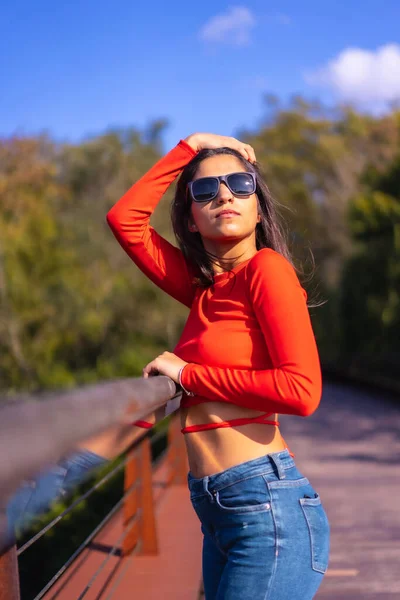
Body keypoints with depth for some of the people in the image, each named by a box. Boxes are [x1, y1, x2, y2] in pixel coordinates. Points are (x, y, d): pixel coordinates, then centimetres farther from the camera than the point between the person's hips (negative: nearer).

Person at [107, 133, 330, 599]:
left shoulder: (267, 268, -7)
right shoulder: (204, 289, 12)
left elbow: (302, 391, -18)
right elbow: (124, 218, 16)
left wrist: (187, 374, -10)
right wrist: (190, 145, 13)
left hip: (268, 505, -8)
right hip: (216, 512, 8)